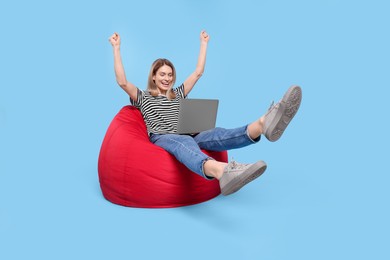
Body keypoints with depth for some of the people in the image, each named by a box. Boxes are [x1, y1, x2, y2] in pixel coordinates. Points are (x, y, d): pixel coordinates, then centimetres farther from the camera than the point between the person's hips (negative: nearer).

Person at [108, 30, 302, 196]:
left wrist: (204, 43, 30)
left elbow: (198, 72, 28)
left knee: (216, 134, -29)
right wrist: (116, 48, 4)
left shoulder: (178, 94, 29)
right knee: (184, 142, -41)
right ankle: (222, 172, -75)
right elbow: (122, 82, 2)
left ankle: (262, 125, -59)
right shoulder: (143, 97, 18)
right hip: (160, 140, -4)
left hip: (184, 138, 4)